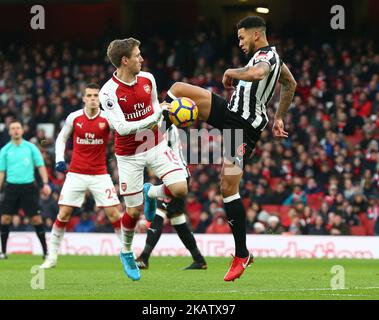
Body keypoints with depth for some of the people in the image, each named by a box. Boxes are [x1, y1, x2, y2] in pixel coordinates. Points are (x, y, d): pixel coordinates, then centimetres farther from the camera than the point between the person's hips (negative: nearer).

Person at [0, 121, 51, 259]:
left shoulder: (31, 147, 3)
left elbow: (41, 166, 4)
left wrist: (45, 183, -8)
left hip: (29, 186, -1)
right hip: (11, 186, 1)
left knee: (36, 219, -4)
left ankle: (46, 251, 3)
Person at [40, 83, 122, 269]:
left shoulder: (107, 118, -6)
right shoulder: (74, 117, -1)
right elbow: (62, 138, 13)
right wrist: (59, 159, 1)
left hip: (100, 175, -1)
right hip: (76, 174, 1)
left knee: (114, 213, -7)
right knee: (63, 213, -2)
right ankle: (52, 256, 9)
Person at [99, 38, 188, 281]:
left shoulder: (148, 79, -2)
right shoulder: (109, 92, -19)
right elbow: (121, 127, -26)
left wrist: (161, 111, 1)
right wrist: (153, 119, -34)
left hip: (156, 145, 4)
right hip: (129, 155, -4)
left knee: (180, 188, -18)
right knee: (134, 210, 1)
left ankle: (150, 193, 16)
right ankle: (126, 252, 29)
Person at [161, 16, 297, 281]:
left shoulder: (265, 57, -17)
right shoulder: (273, 57, 14)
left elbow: (257, 73, -44)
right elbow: (291, 83, 32)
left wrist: (231, 72, -24)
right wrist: (279, 118, 34)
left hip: (243, 127, -10)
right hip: (230, 112, 10)